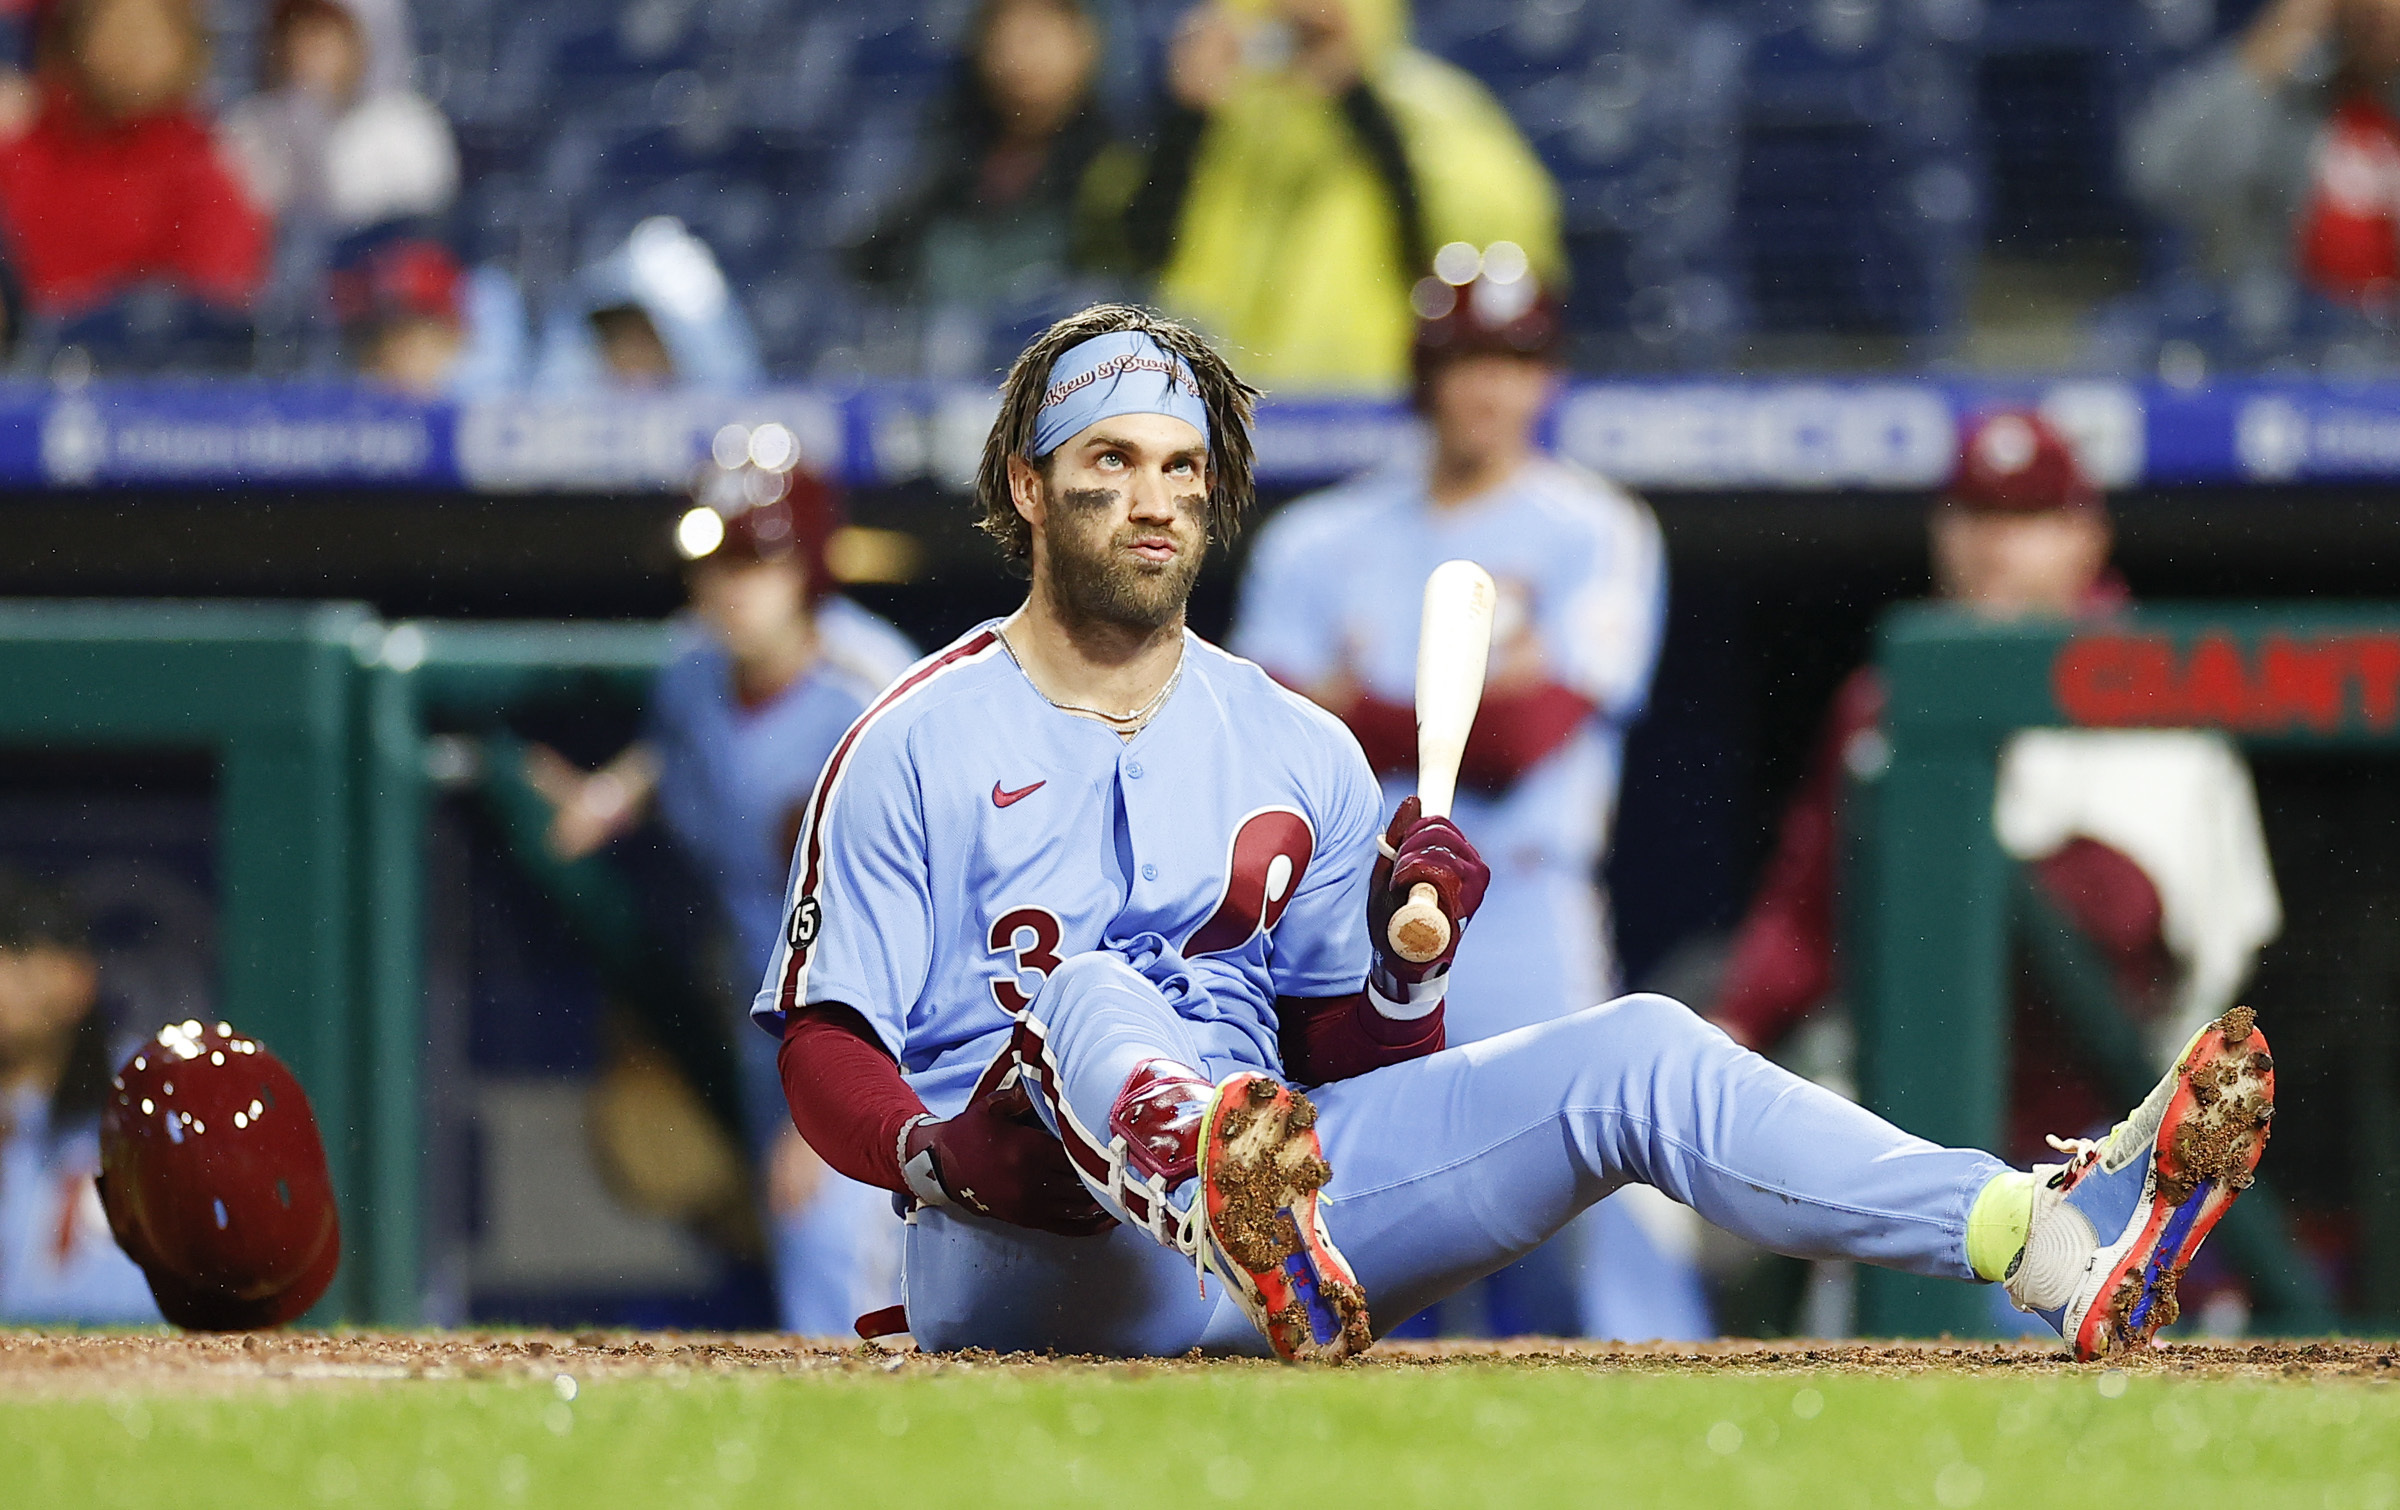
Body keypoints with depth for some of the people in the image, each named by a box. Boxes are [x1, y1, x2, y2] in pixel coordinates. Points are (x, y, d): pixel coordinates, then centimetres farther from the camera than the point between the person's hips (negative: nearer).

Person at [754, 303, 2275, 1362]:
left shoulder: (1299, 752, 19)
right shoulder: (920, 744, 4)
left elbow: (1350, 1064, 18)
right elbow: (826, 1062, -2)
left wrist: (1408, 962, -4)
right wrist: (933, 1152, -23)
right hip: (1022, 1266, -5)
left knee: (1634, 1053, -11)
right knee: (1074, 991, -37)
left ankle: (2065, 1249, -29)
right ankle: (1227, 1199, -75)